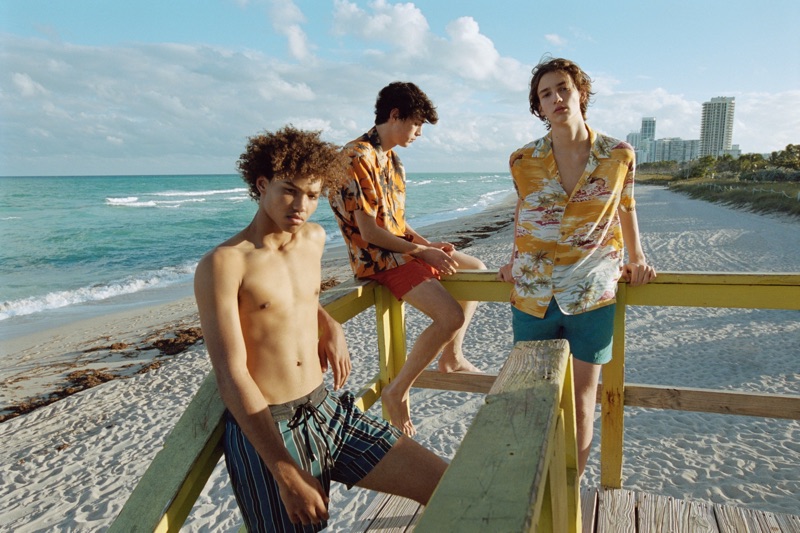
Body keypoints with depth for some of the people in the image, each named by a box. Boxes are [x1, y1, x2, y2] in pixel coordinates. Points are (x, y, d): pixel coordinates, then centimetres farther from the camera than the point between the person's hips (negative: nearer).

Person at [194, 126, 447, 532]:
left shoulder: (315, 238, 7)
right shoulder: (222, 264, -13)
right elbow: (231, 376, -17)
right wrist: (287, 475, -20)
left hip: (328, 411, 6)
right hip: (262, 429, -5)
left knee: (447, 488, -3)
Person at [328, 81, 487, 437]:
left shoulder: (390, 158, 13)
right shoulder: (359, 158, -19)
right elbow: (370, 232, -22)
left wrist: (429, 244, -1)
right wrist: (423, 252, -17)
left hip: (402, 248, 10)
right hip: (378, 259, -10)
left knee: (477, 270, 19)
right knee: (451, 317, -24)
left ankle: (452, 357, 24)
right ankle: (397, 392, -7)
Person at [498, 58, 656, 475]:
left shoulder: (619, 155, -2)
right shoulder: (523, 161, -1)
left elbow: (626, 210, 12)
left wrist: (637, 259, 5)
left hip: (591, 297, -1)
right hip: (532, 296, 1)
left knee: (580, 402, 8)